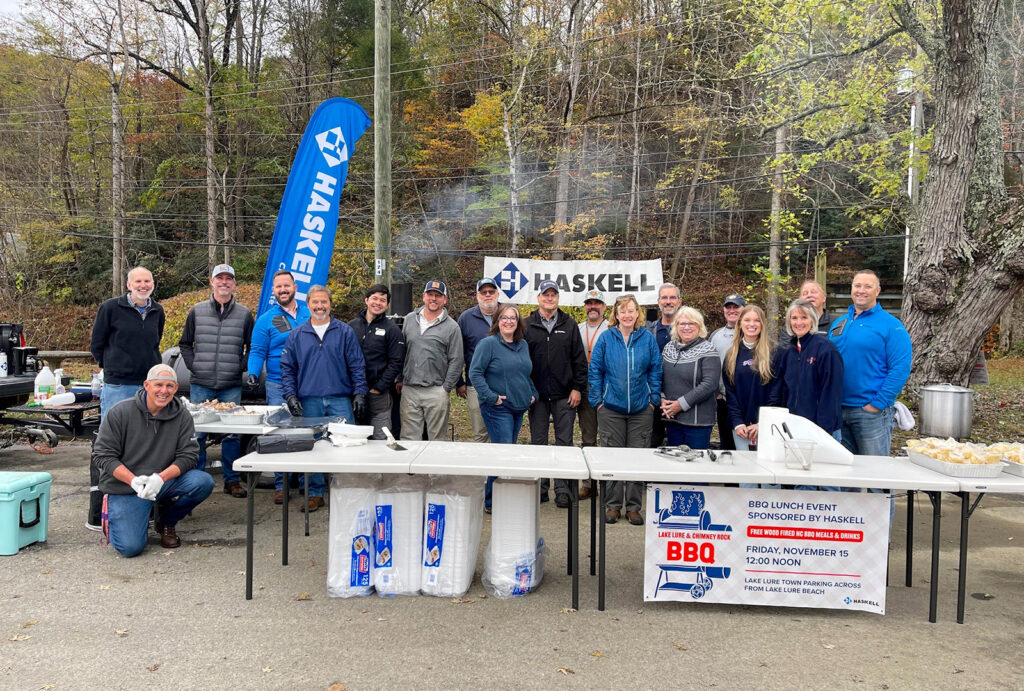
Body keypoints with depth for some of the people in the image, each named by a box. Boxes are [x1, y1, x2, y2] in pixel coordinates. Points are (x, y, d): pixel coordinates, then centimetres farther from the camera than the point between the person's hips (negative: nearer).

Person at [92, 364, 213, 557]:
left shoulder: (182, 416, -1)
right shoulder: (120, 413, -8)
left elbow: (188, 455, -5)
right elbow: (102, 455, -8)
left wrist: (161, 478, -24)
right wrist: (134, 481, -23)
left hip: (164, 482, 3)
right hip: (124, 488, -3)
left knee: (204, 482, -24)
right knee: (130, 547, -19)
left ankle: (167, 521, 5)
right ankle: (113, 517, 19)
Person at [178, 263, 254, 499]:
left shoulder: (244, 314, 7)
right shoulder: (197, 311, 8)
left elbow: (253, 347, 11)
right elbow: (185, 344, 15)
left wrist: (241, 367, -1)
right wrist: (193, 366, 2)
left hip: (231, 386, 0)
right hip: (200, 385, 1)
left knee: (232, 433, 2)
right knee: (197, 433, 3)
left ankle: (231, 480, 13)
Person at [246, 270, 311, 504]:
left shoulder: (309, 311, 9)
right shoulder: (266, 319, 4)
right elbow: (257, 352, 4)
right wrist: (252, 373, -13)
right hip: (278, 386, -1)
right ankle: (280, 484, 7)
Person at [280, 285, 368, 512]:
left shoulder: (345, 332, 6)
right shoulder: (297, 335, 10)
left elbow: (357, 365, 5)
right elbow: (287, 368, 11)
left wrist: (359, 394, -2)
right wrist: (291, 396, -1)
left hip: (340, 400, -1)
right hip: (309, 401, 2)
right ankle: (315, 493, 17)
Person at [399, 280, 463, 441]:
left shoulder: (451, 327, 1)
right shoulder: (409, 319, 11)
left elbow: (456, 361, 0)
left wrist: (446, 389, -5)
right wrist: (400, 380, 10)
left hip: (436, 391, -3)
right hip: (409, 390, 3)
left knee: (436, 439, 4)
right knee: (409, 438, 5)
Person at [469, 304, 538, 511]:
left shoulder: (523, 345, 14)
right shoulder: (488, 343, -9)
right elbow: (475, 373, -12)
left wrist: (533, 394, 13)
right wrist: (490, 397, -17)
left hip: (519, 408, 7)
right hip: (498, 408, -7)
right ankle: (492, 501, 0)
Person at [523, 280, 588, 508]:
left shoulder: (569, 326, 7)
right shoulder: (526, 326, 5)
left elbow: (579, 359, 6)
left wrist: (578, 388, -1)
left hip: (565, 395, 0)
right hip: (537, 395, 0)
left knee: (564, 443, 1)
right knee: (538, 442, 6)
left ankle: (563, 489, 9)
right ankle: (540, 488, 16)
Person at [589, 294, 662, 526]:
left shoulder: (647, 338, 2)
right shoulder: (606, 338, -1)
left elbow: (656, 370, 6)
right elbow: (595, 370, 1)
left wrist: (654, 398, 0)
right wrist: (597, 399, -4)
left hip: (641, 409, 1)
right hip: (611, 408, -1)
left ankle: (634, 506, 17)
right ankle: (613, 505, 17)